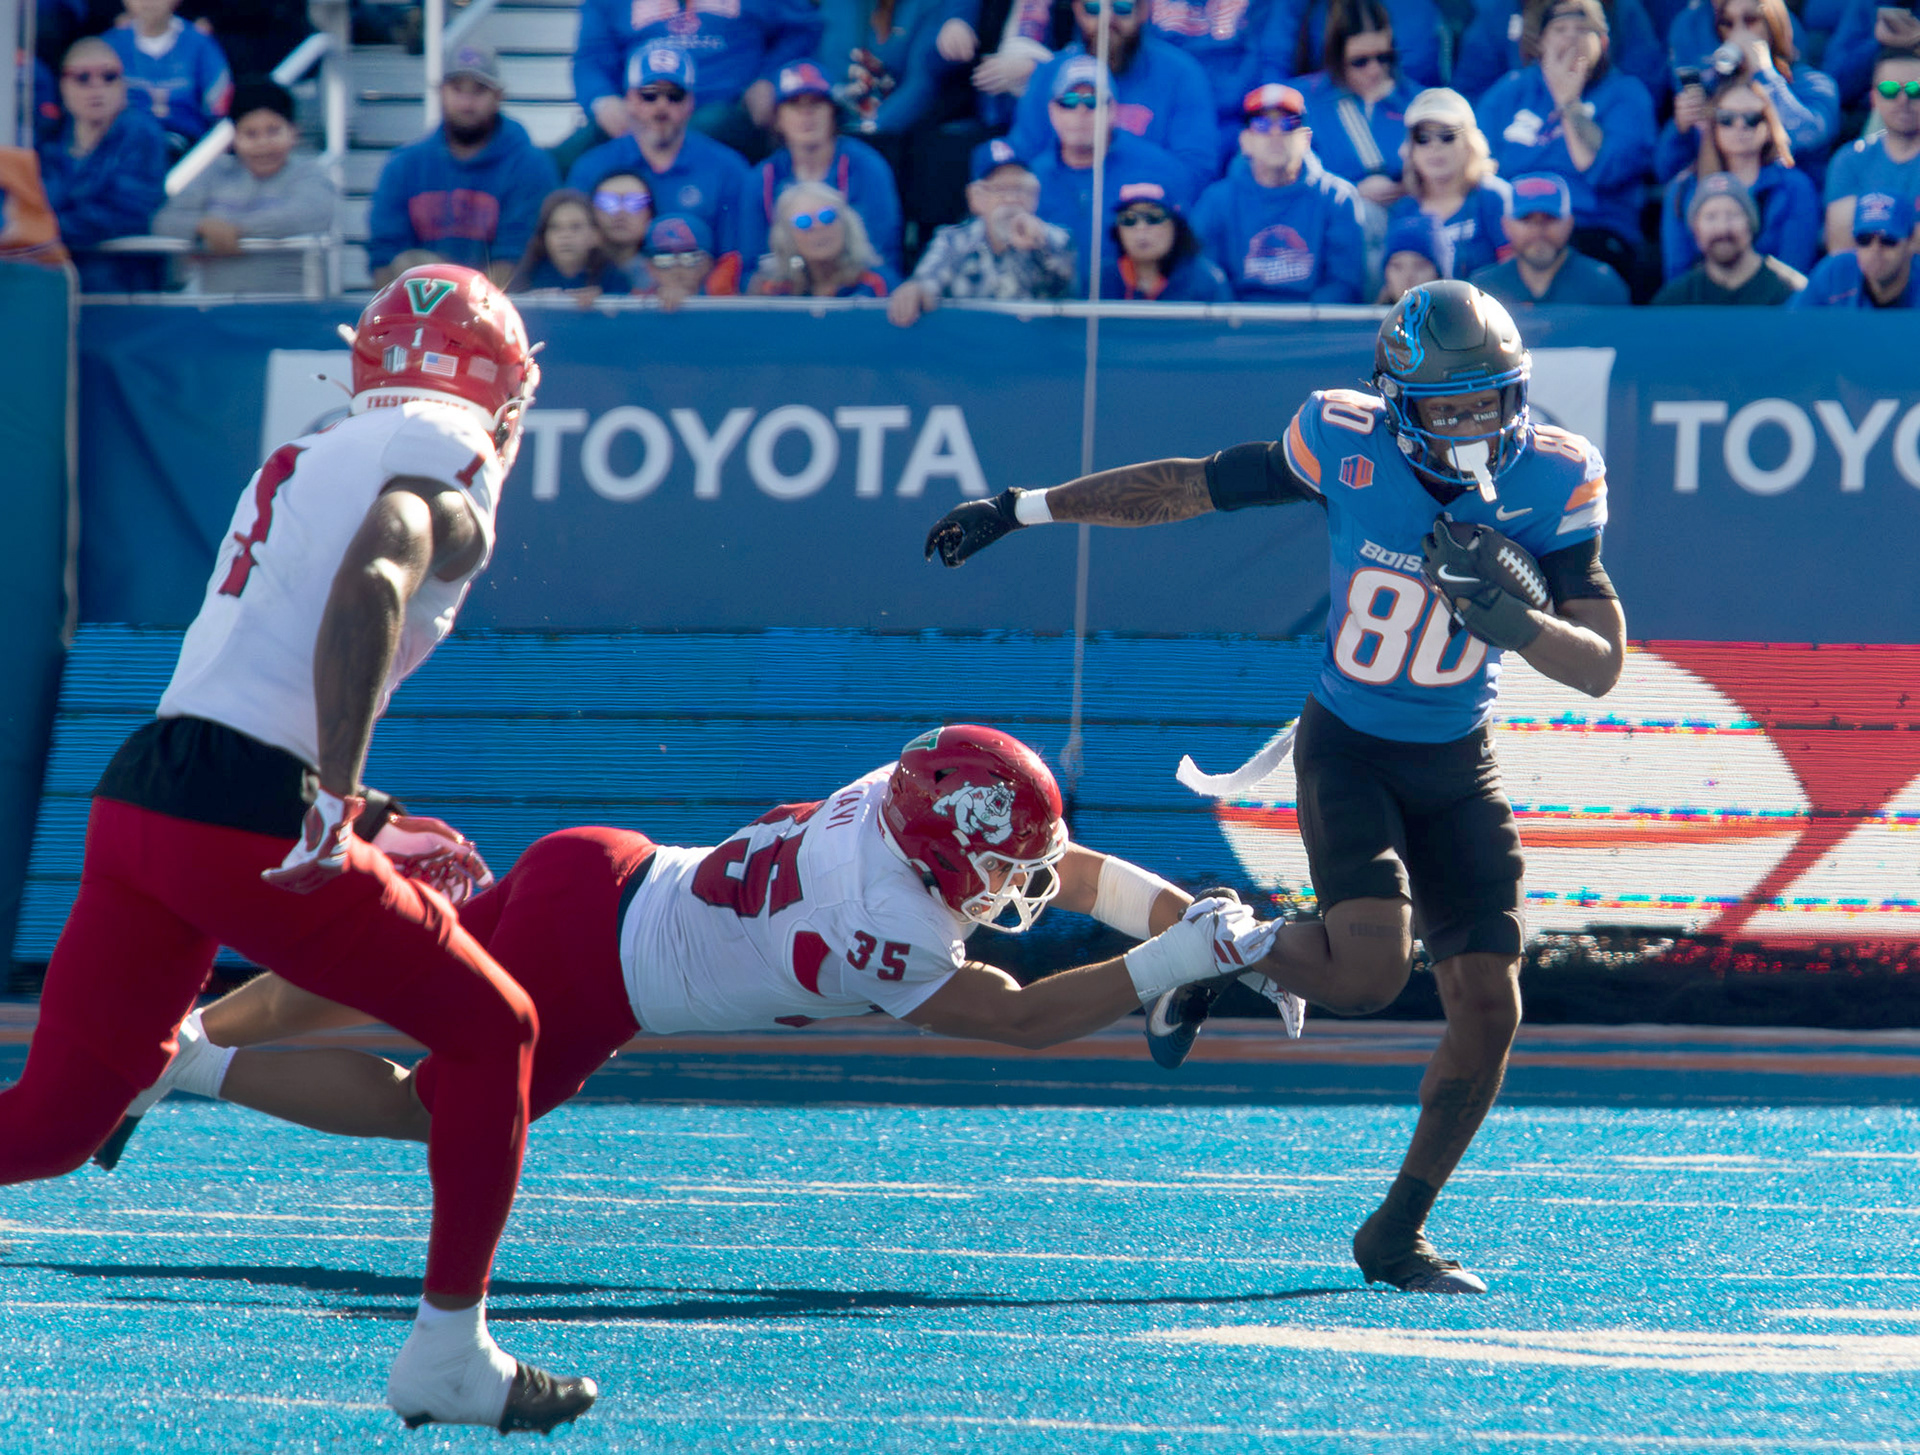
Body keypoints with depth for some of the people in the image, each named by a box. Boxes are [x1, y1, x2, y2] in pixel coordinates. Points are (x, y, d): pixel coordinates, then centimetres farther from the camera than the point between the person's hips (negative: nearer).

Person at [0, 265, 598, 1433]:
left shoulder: (306, 462, 24)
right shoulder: (448, 459, -1)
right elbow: (368, 588, -22)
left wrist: (339, 805, 32)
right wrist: (338, 799, -26)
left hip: (136, 800, 8)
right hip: (250, 824, -8)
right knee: (493, 1032, 10)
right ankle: (451, 1357, 13)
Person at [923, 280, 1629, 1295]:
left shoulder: (1551, 482, -14)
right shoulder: (1348, 448, -18)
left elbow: (1602, 668, -13)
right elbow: (1190, 487, -4)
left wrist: (1517, 623, -34)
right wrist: (1022, 510, 2)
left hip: (1457, 766, 3)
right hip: (1348, 747, -3)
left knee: (1489, 1006, -4)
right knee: (1370, 971, -25)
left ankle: (1398, 1234, 14)